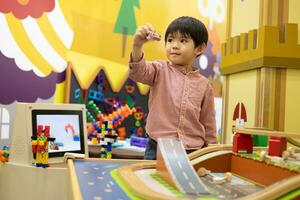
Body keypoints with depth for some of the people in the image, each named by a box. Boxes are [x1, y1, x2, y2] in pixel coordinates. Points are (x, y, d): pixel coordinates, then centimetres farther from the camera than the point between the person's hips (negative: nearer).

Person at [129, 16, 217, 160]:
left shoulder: (204, 85, 5)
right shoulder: (160, 71, 1)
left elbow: (208, 124, 11)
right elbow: (138, 72, -21)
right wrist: (137, 45, -38)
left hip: (192, 152, 1)